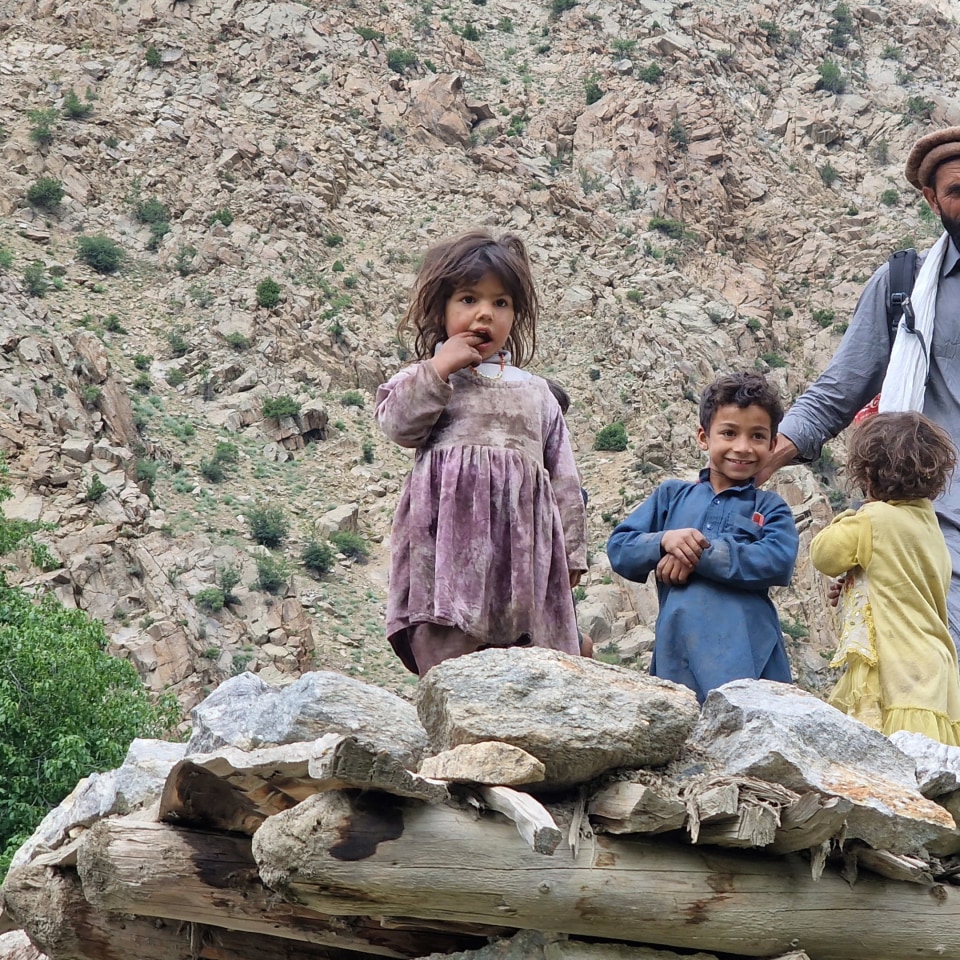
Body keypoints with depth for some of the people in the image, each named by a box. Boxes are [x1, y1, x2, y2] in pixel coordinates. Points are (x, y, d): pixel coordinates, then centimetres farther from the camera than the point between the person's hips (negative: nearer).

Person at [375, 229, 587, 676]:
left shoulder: (535, 392, 22)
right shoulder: (425, 380, 14)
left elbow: (563, 478, 20)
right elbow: (398, 424, -7)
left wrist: (571, 553, 13)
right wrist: (440, 367, -7)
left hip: (522, 549, 3)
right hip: (448, 545, -3)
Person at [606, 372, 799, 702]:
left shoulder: (770, 508, 11)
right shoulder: (671, 496, 18)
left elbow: (778, 563, -9)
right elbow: (619, 549, 11)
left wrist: (699, 554, -12)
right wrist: (664, 541, -11)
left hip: (747, 659, -2)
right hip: (677, 657, 2)